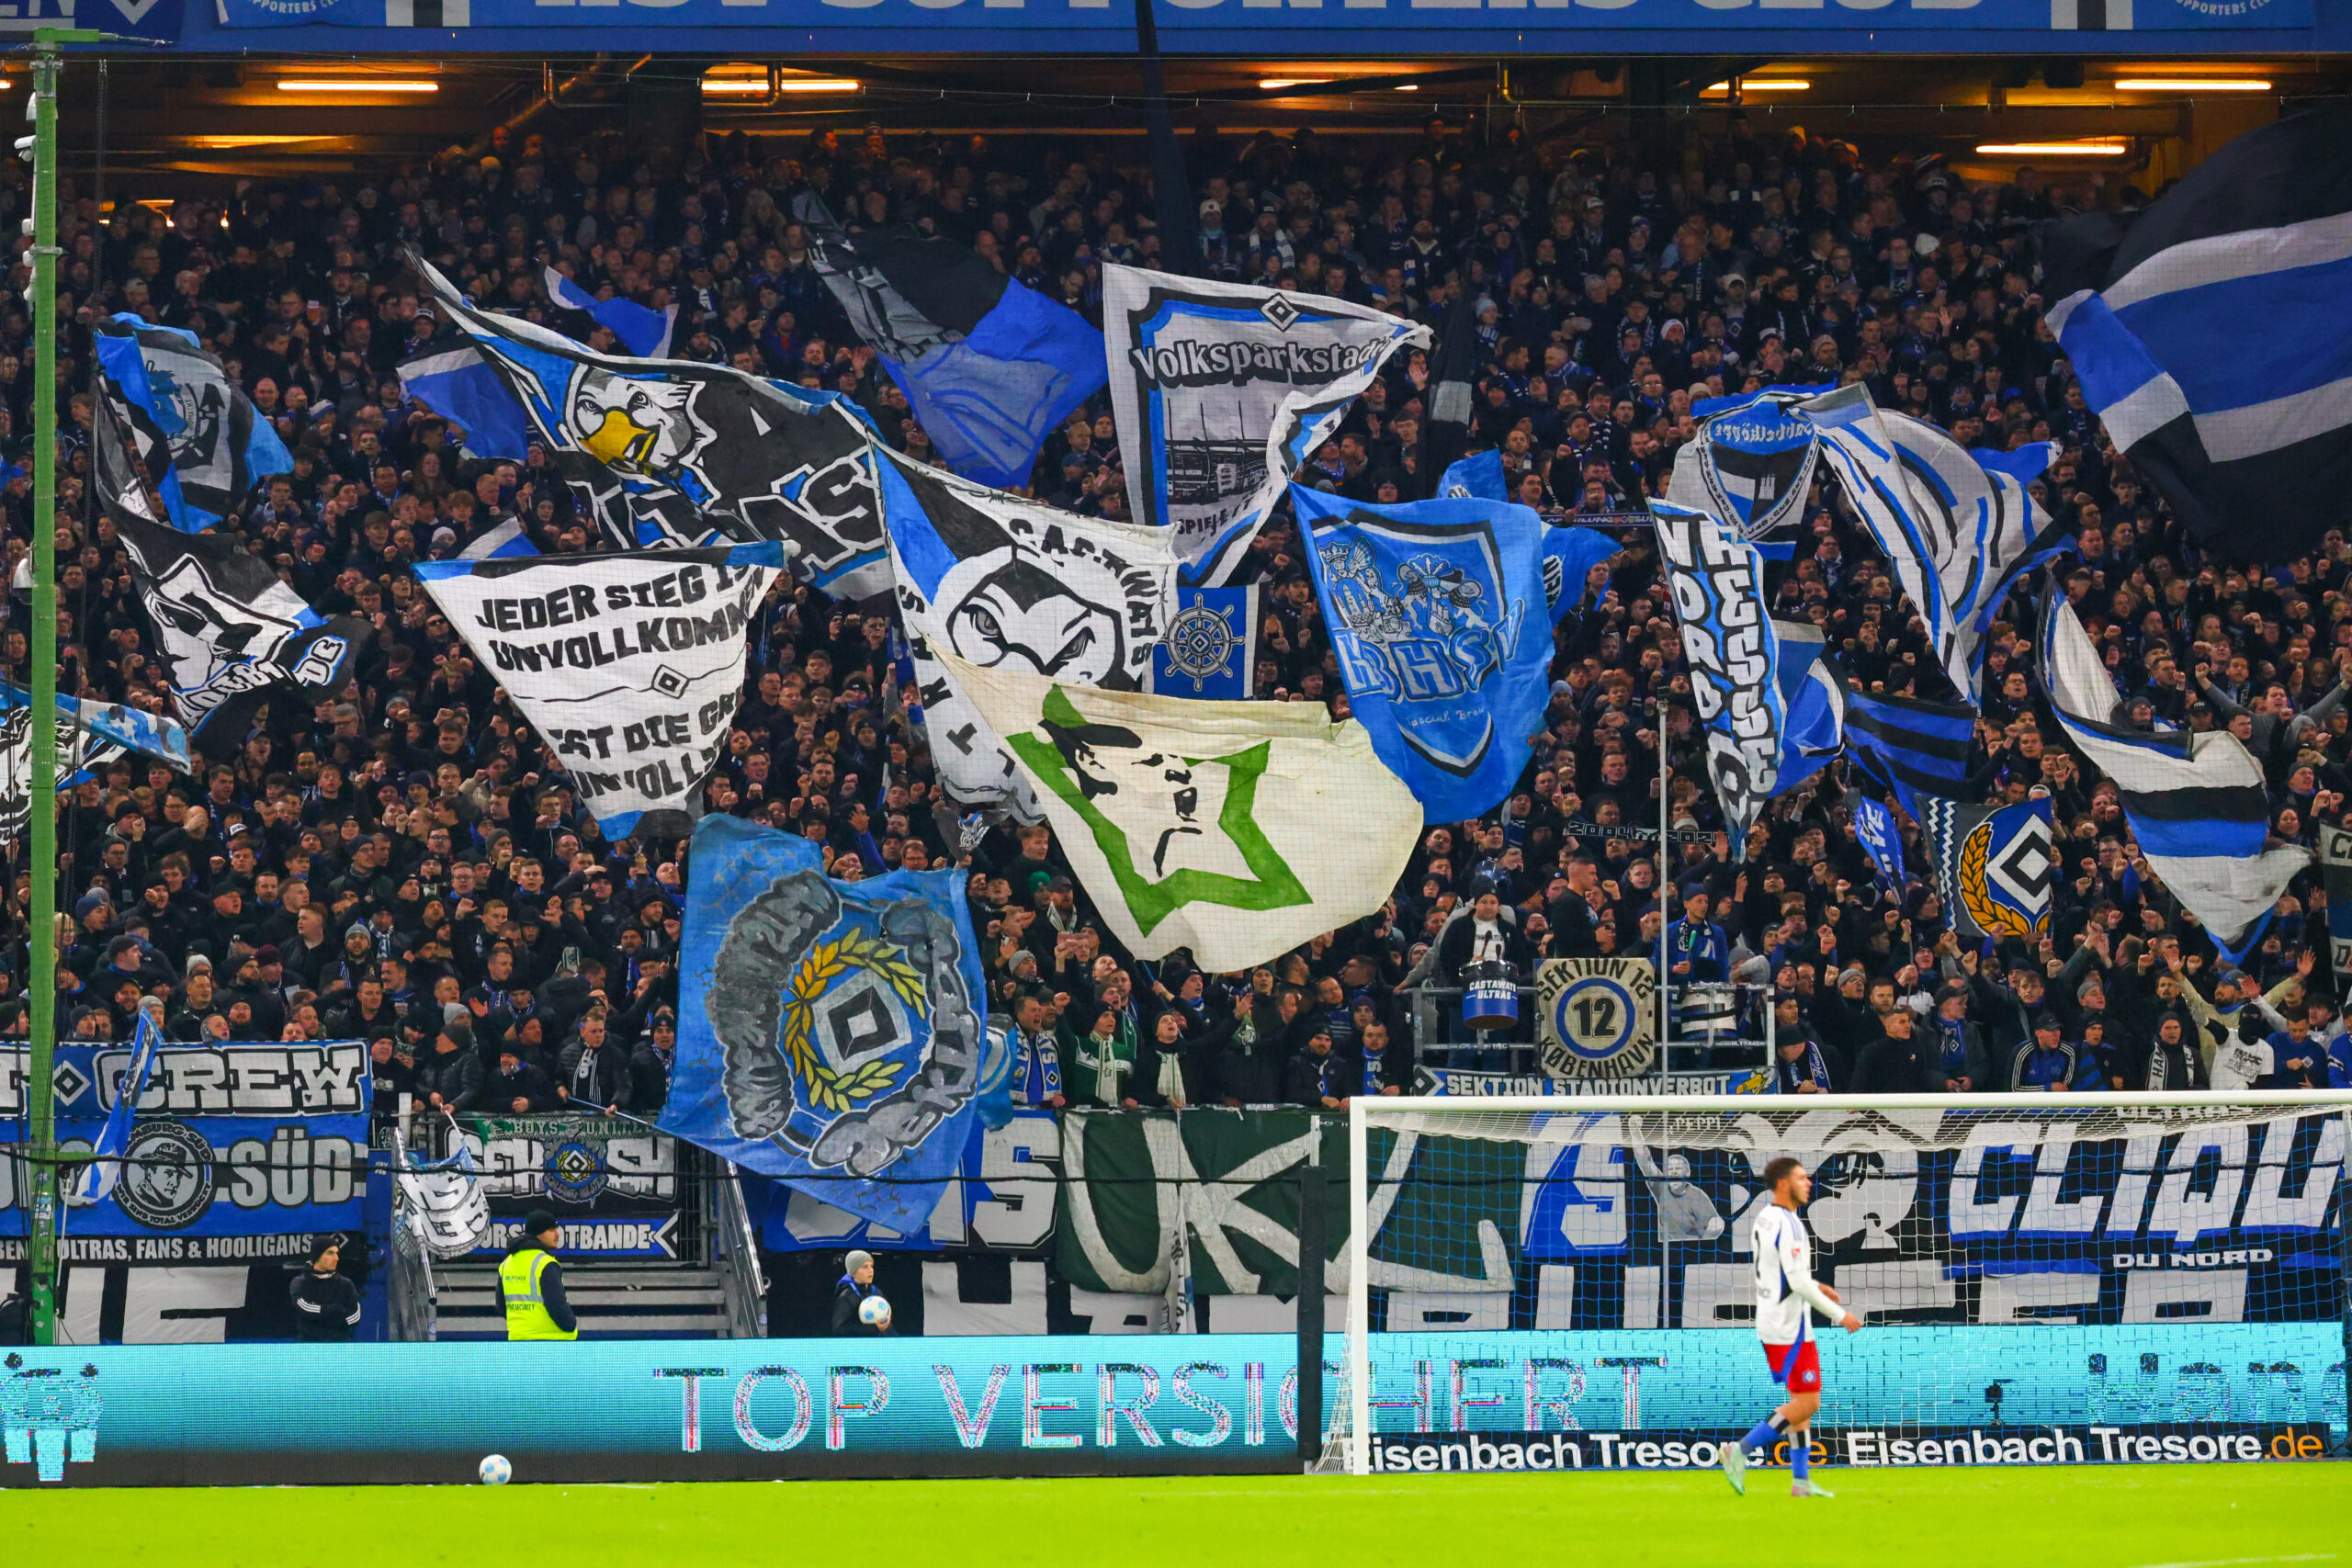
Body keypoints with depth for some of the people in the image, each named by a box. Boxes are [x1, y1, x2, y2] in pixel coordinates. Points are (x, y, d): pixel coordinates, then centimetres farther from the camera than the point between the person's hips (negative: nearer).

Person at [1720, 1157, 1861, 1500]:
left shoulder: (1763, 1219, 11)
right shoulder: (1786, 1224, -18)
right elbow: (1798, 1283, -21)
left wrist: (1814, 1287, 18)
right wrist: (1839, 1315, -13)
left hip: (1770, 1325, 10)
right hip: (1790, 1327, -10)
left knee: (1801, 1401, 13)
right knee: (1807, 1403, -6)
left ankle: (1801, 1480, 12)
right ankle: (1738, 1451, -8)